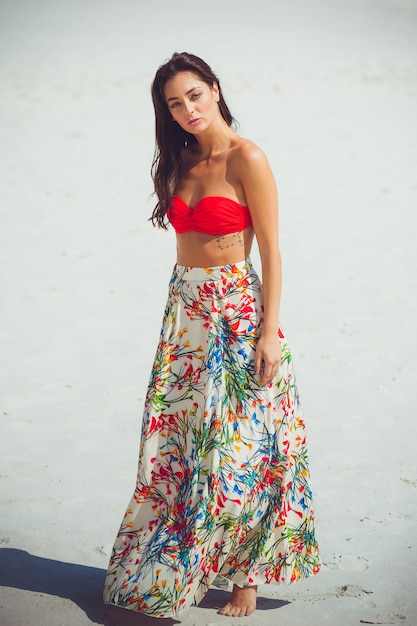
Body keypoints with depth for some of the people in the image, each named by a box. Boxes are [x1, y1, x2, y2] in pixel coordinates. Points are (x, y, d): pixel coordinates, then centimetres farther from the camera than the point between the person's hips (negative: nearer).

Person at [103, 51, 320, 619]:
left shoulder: (247, 159, -9)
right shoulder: (182, 161, 11)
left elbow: (271, 252, -11)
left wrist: (270, 329, -16)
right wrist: (179, 311, 15)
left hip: (237, 311, -6)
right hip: (185, 311, 6)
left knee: (236, 447, -1)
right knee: (173, 445, 7)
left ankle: (245, 575, 11)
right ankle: (164, 573, 19)